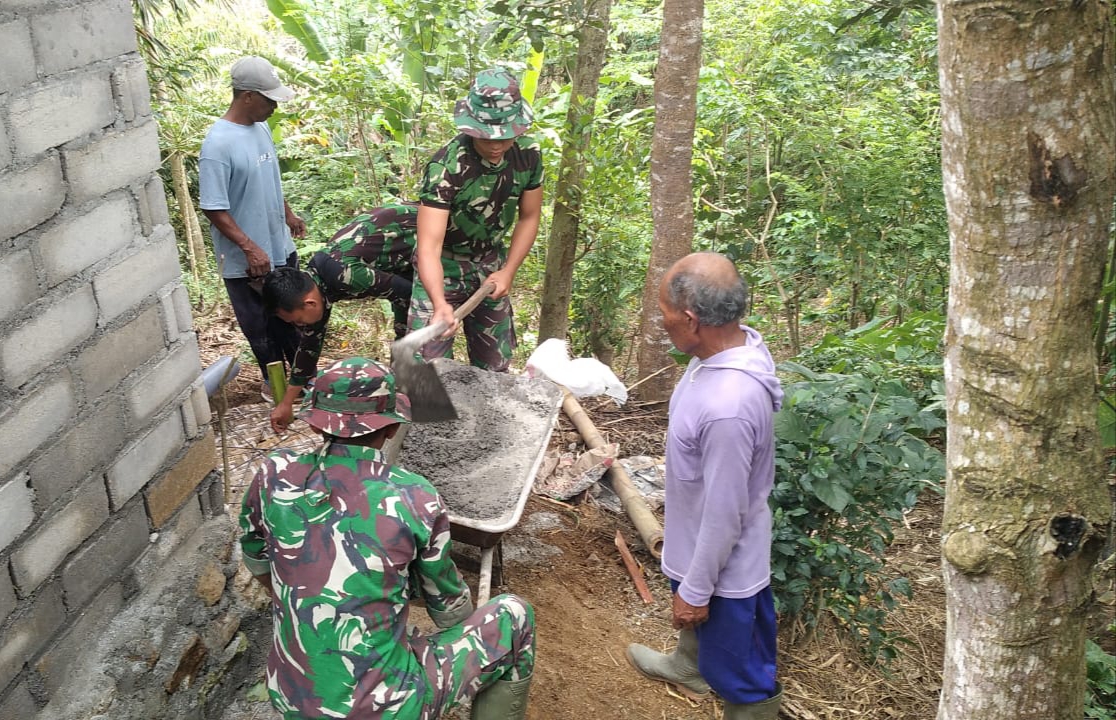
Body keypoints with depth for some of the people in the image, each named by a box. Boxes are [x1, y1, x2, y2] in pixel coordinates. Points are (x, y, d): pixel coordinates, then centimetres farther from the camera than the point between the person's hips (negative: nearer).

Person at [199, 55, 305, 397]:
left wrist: (288, 215, 24)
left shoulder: (261, 128, 2)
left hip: (281, 248, 8)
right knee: (261, 327, 11)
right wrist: (251, 249, -24)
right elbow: (214, 209, -22)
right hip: (247, 261, -7)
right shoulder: (218, 144, -23)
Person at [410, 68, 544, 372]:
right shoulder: (446, 166, -30)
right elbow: (429, 247, -37)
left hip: (491, 263, 5)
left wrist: (508, 271, -8)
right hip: (444, 265, -5)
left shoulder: (529, 155, -14)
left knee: (495, 364, 11)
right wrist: (440, 304, -52)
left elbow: (529, 217, 2)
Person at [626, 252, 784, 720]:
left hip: (724, 563, -9)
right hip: (697, 540, 10)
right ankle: (690, 666, 65)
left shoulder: (727, 408, -40)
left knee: (742, 682, 16)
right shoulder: (738, 343, -11)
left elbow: (724, 513, -29)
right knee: (698, 624, 37)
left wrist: (696, 591, -15)